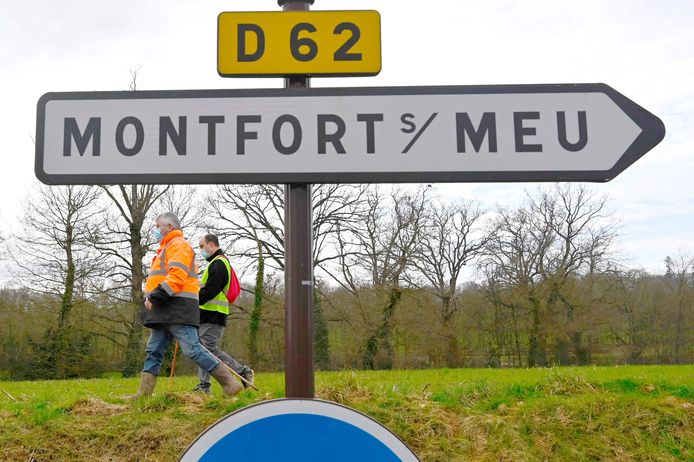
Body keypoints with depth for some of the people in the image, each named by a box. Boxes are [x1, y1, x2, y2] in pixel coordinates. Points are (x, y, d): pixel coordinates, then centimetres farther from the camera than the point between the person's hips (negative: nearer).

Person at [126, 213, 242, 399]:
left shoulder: (179, 245, -5)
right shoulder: (166, 249, 28)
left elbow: (177, 277, -19)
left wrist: (154, 296, -21)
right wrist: (153, 298, 15)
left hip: (178, 309, -10)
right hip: (165, 313, 10)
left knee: (192, 349, -14)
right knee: (154, 351, 7)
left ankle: (230, 383, -10)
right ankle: (144, 393, 10)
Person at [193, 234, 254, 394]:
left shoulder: (218, 264, -13)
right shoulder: (218, 263, 22)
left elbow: (210, 290, -22)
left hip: (213, 316, -11)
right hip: (209, 315, 11)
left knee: (210, 349, -10)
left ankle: (243, 371, -4)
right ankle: (204, 386, 12)